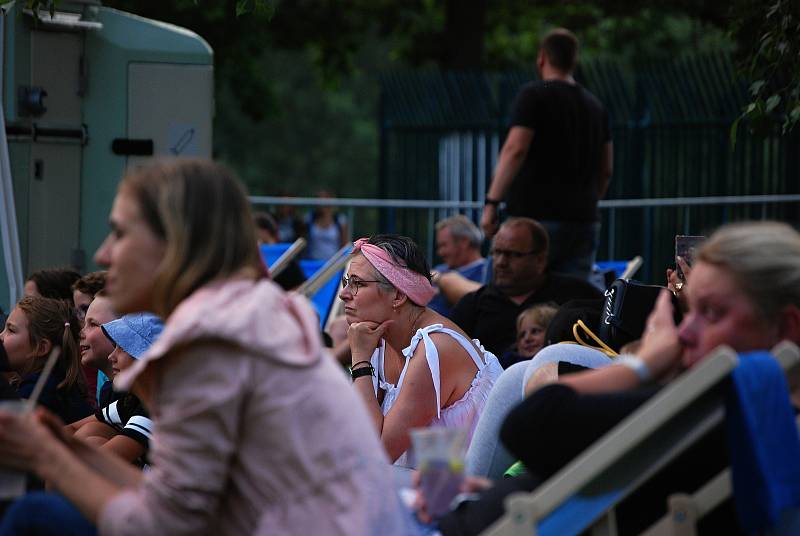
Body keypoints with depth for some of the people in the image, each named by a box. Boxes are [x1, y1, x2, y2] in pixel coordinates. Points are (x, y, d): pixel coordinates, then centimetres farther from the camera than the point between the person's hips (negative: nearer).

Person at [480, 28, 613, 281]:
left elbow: (515, 149, -15)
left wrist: (491, 202, -17)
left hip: (536, 215, -6)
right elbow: (606, 169, 20)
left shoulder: (534, 96, -3)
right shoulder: (595, 106, 16)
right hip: (584, 221, 6)